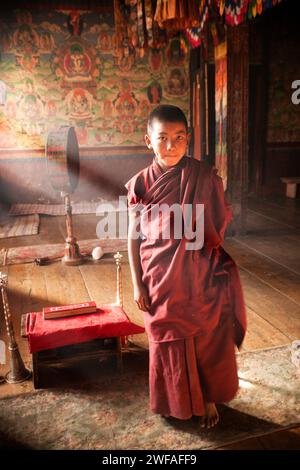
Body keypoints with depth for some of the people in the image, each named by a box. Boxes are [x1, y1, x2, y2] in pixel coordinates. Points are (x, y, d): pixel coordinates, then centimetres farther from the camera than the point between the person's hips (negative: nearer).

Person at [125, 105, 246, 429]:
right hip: (160, 282, 1)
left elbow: (221, 227, -2)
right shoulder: (141, 183, -6)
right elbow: (133, 237, -2)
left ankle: (208, 399, 40)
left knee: (206, 340, 14)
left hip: (199, 280, 0)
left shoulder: (205, 177, -8)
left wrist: (221, 274, -4)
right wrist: (137, 284, -3)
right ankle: (172, 401, 41)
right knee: (168, 341, 15)